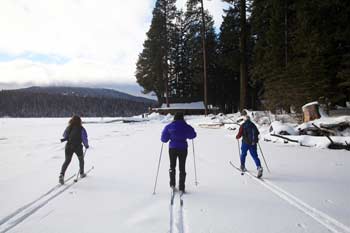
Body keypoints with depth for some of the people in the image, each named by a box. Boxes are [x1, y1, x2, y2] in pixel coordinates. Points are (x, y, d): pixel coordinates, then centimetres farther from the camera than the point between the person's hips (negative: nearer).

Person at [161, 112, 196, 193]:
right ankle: (181, 188, 9)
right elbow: (193, 135, 9)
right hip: (183, 149, 0)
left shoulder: (169, 126, -5)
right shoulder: (186, 127, -5)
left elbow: (164, 138, -3)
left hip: (172, 148, 1)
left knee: (172, 166, 20)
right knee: (182, 168, 8)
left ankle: (172, 184, 20)